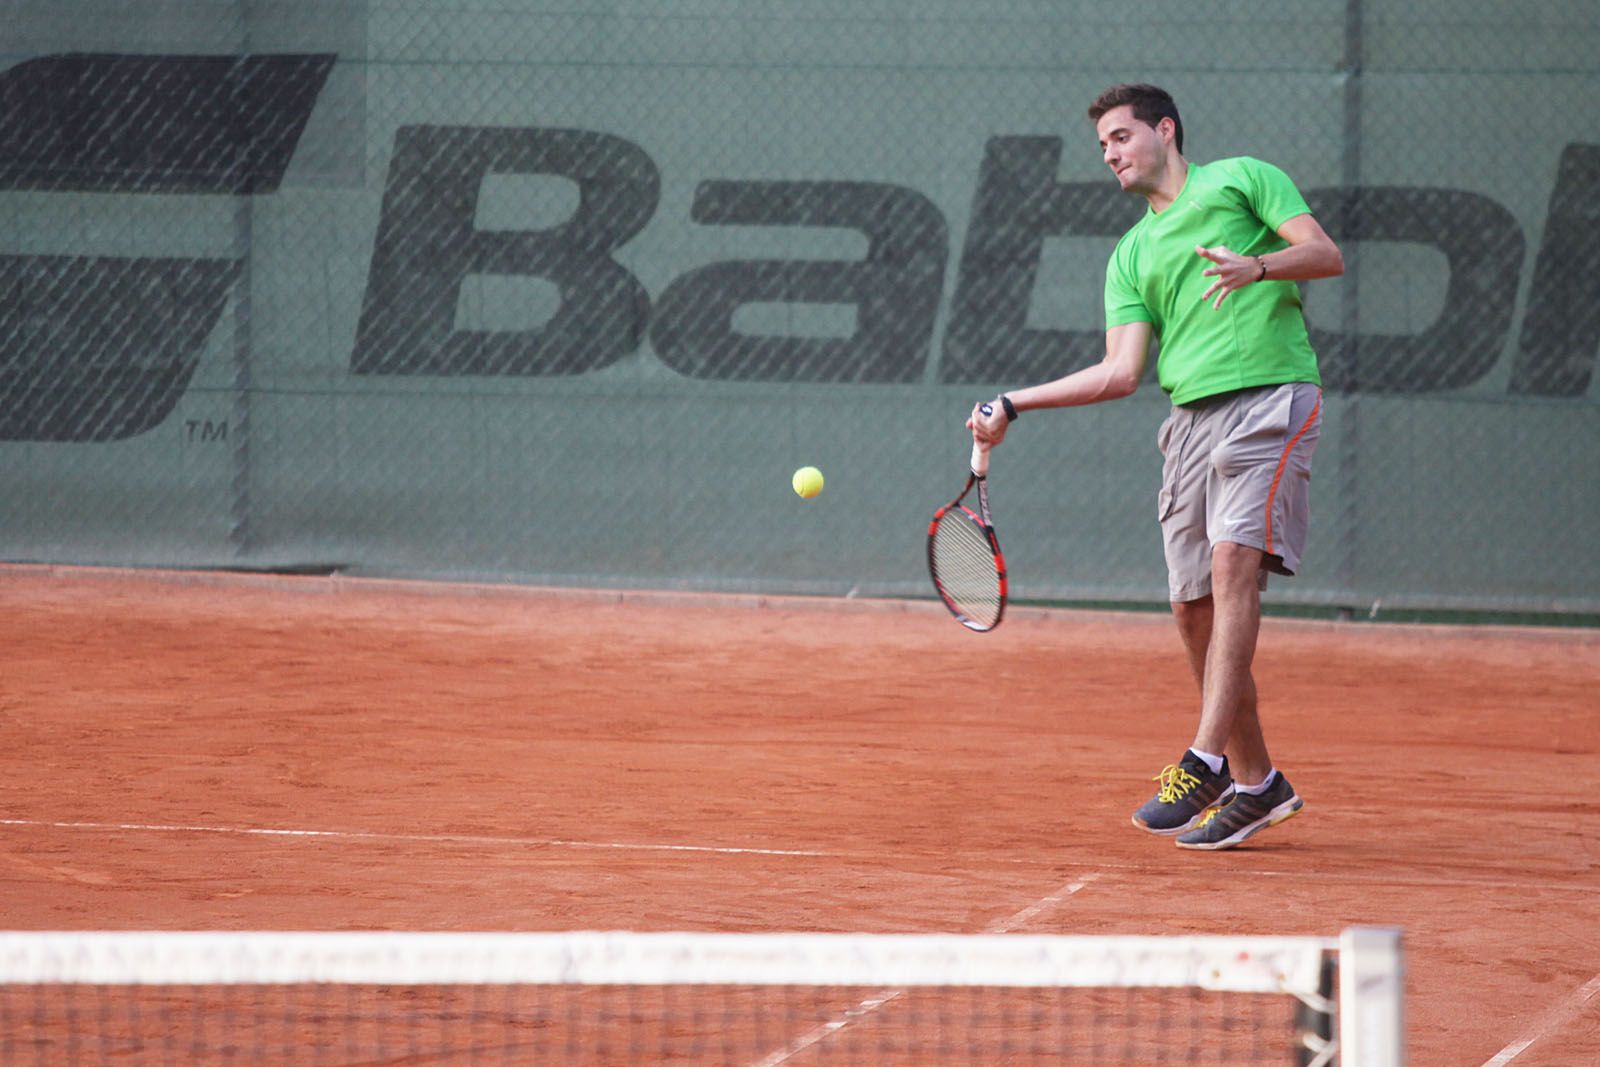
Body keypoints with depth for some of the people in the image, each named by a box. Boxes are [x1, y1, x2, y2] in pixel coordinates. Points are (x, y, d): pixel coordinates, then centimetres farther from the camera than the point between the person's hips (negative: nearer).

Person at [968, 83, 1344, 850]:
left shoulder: (1242, 178, 11)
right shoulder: (1132, 254, 23)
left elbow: (1326, 254, 0)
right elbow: (1121, 373, 13)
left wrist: (1257, 267, -19)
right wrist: (1014, 404, 7)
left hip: (1270, 398, -6)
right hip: (1190, 417, 6)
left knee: (1234, 563, -21)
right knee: (1194, 609, 2)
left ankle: (1205, 764, -28)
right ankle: (1254, 783, 13)